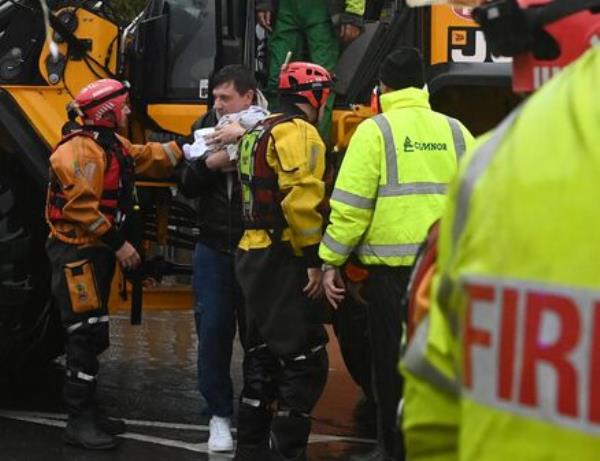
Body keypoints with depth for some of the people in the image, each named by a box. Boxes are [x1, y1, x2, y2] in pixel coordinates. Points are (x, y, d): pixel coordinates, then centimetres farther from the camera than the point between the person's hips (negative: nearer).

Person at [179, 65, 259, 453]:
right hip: (214, 250, 4)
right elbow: (188, 186, 8)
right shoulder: (206, 127, 7)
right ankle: (219, 414, 14)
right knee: (213, 330, 4)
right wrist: (209, 163, -11)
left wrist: (245, 135, -31)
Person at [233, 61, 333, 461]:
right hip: (283, 261, -10)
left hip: (254, 255, 10)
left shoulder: (259, 132, 18)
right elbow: (300, 199, -23)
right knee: (305, 363, -8)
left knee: (263, 358, 17)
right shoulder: (299, 133, -13)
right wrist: (314, 259, -21)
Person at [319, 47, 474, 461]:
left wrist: (331, 261, -2)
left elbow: (351, 204, -9)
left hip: (392, 267, -4)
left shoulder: (375, 131, -4)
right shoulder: (456, 132, 8)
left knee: (393, 362, 5)